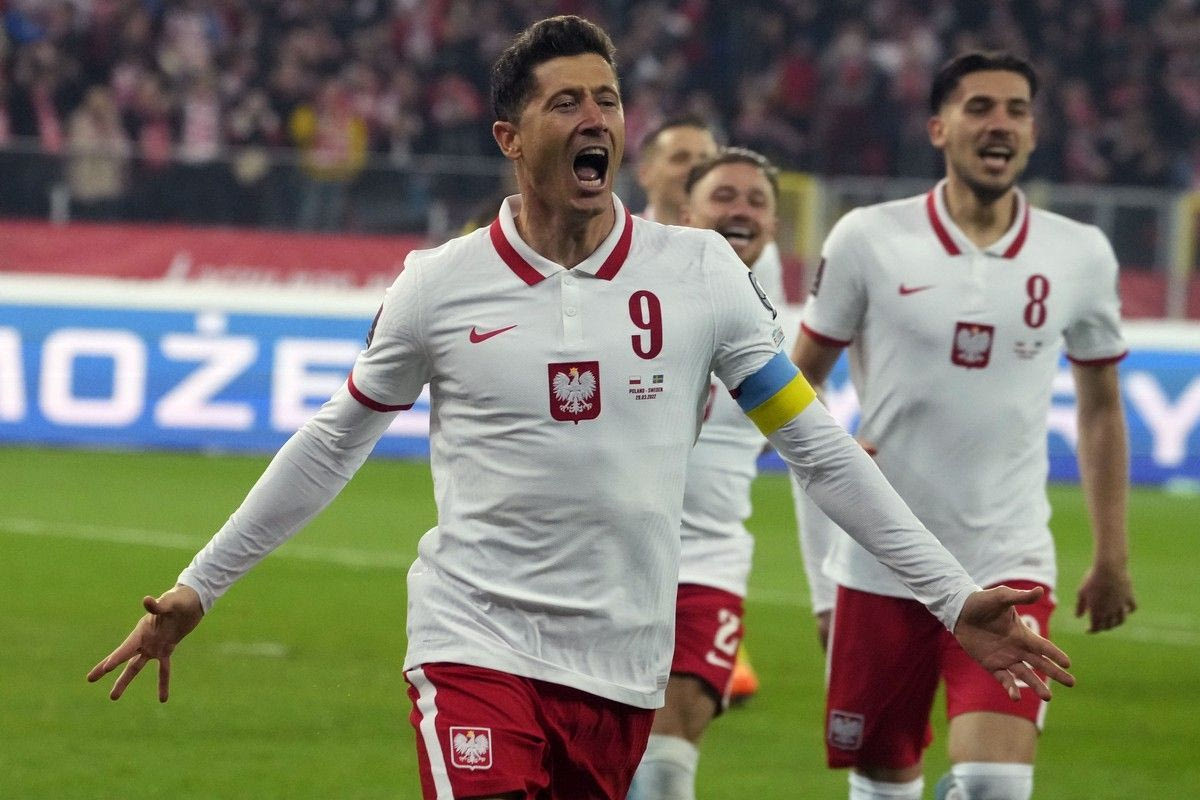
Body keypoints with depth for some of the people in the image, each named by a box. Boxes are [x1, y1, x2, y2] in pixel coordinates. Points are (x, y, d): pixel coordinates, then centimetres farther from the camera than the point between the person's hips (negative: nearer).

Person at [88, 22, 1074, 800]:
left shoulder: (698, 271, 1)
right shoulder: (442, 284, -1)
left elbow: (818, 444, 6)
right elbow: (328, 448, 12)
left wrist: (953, 596, 2)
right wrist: (196, 589, 14)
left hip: (623, 669, 2)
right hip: (477, 647, -2)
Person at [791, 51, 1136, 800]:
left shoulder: (1081, 255, 2)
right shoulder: (869, 239, -3)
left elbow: (1100, 407, 13)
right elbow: (800, 376, 7)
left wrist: (1113, 556, 12)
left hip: (1009, 564, 0)